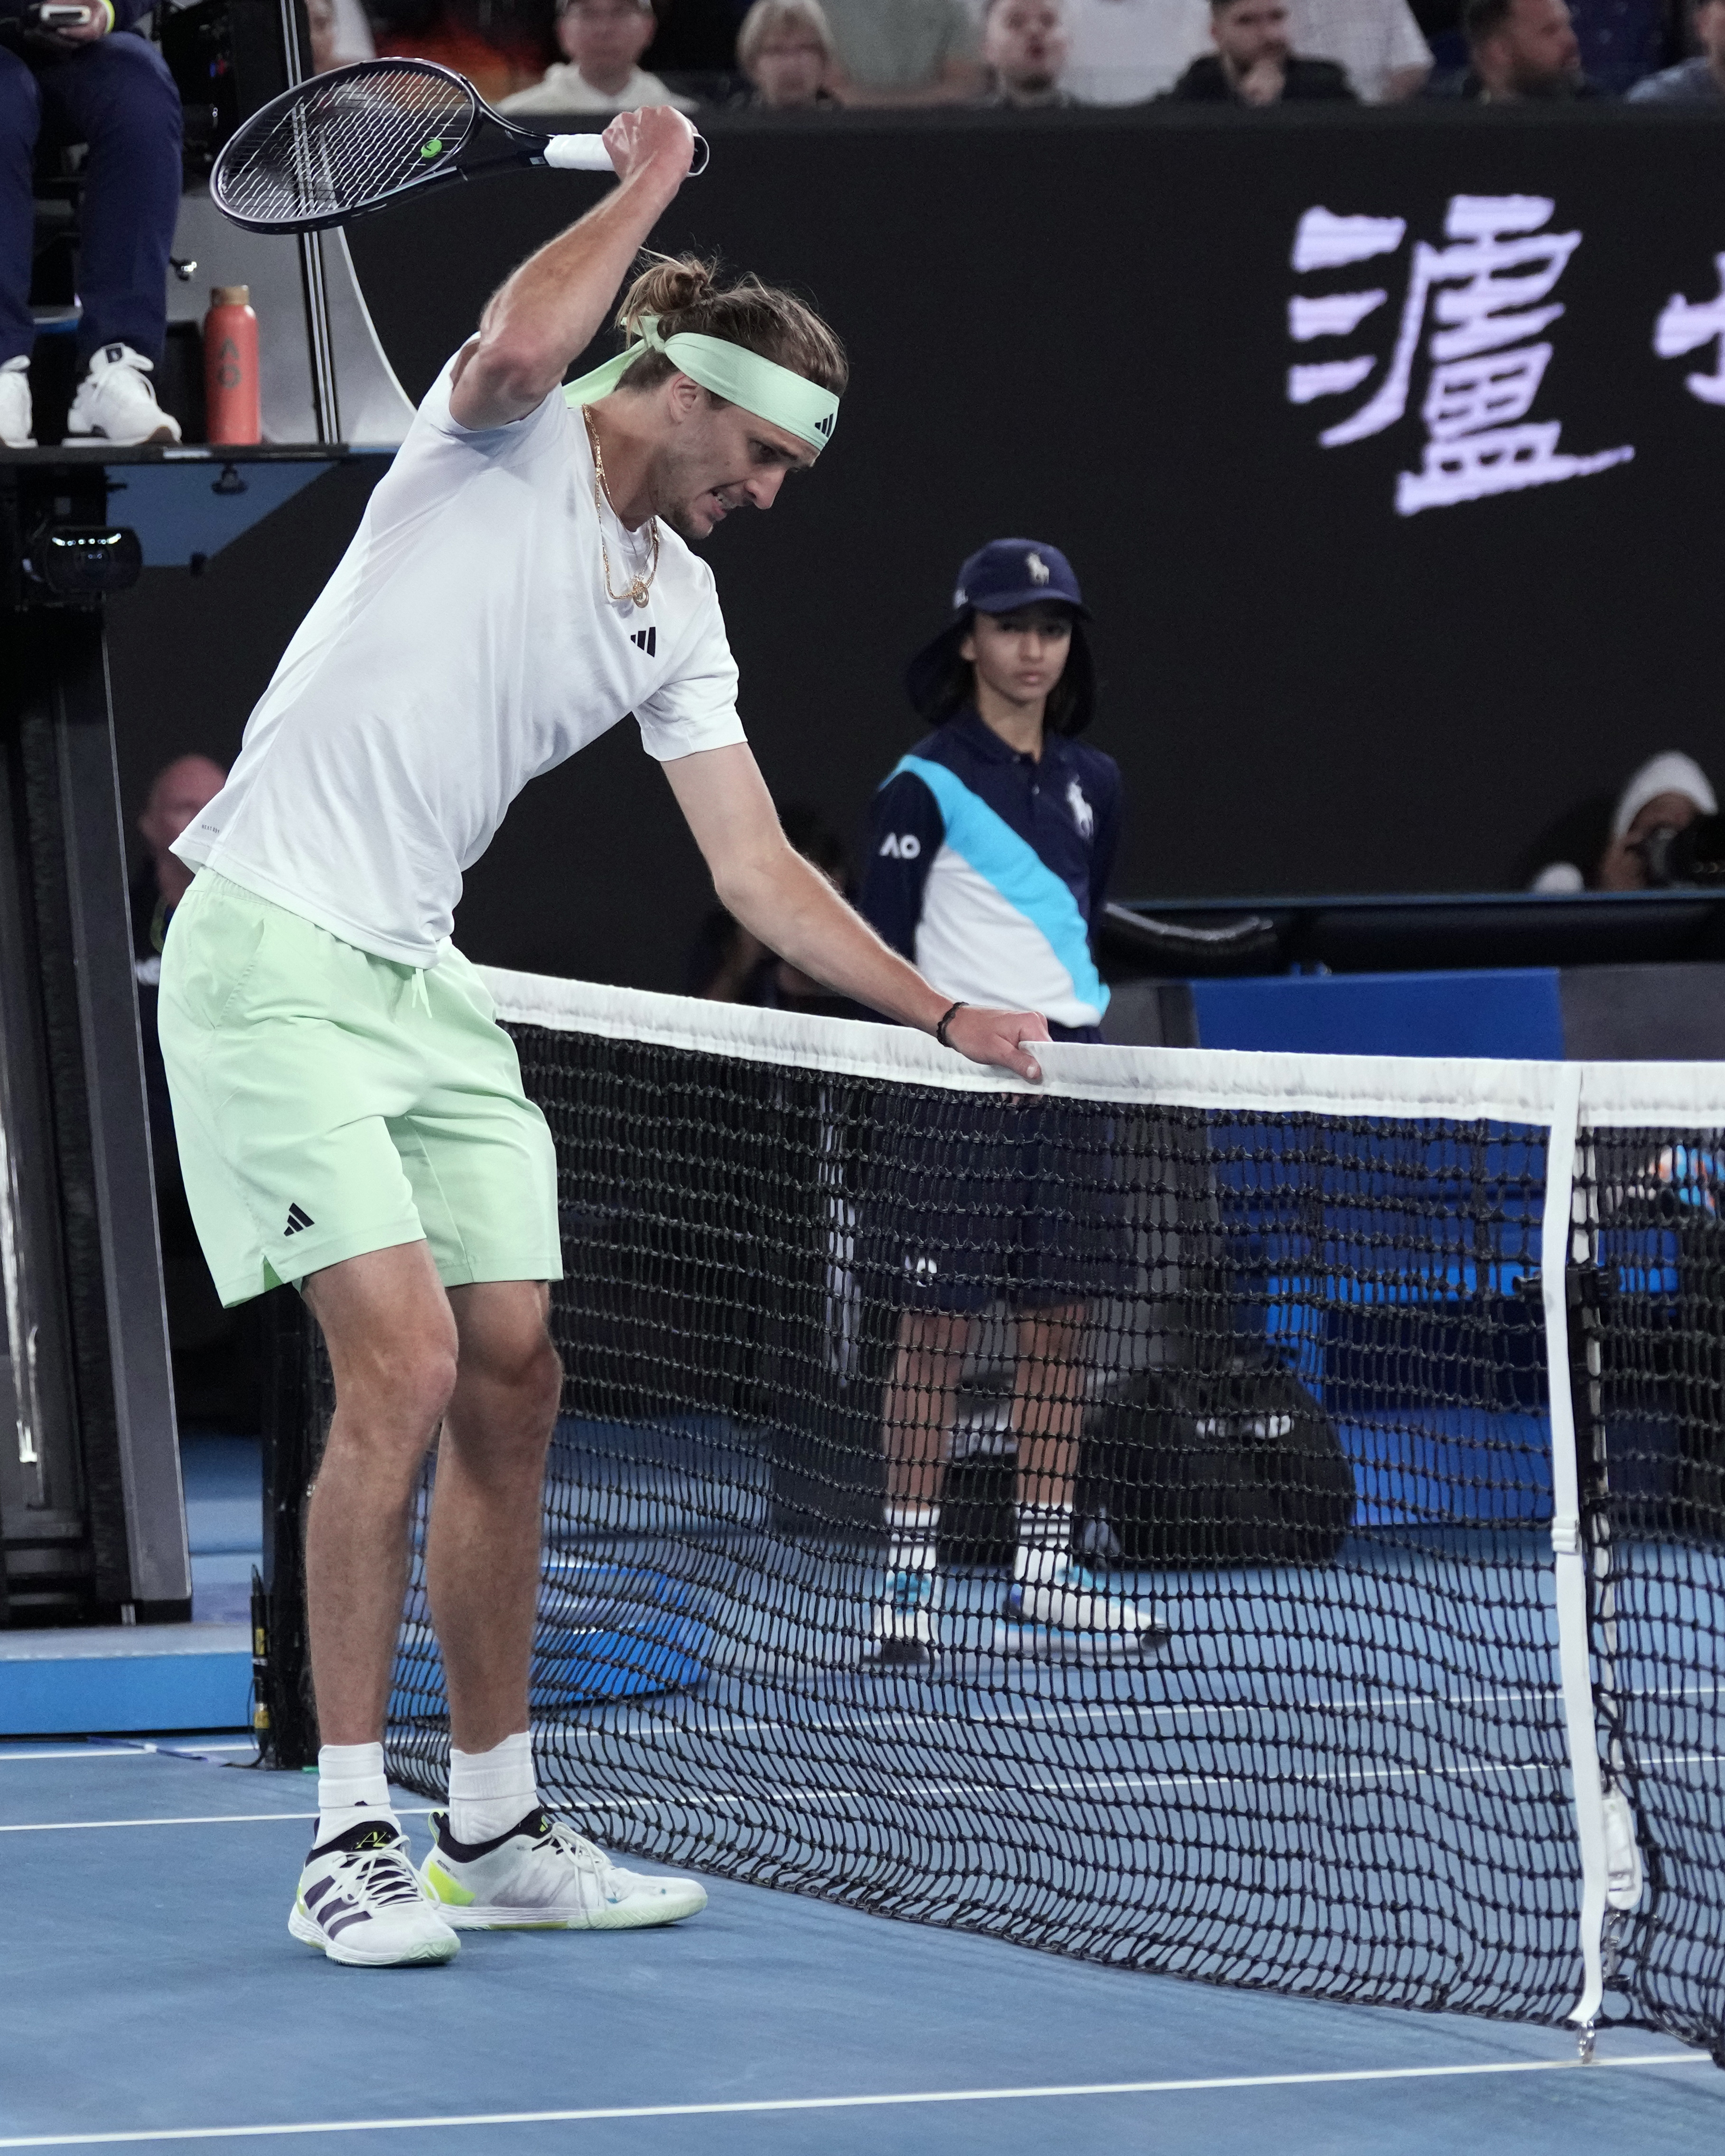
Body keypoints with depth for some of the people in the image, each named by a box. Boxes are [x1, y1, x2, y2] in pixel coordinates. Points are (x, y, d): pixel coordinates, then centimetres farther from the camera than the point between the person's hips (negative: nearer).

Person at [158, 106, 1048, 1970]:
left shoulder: (678, 612, 14)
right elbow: (519, 345, -31)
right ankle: (348, 1841, -12)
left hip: (424, 982, 8)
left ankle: (490, 1831, 17)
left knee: (511, 1384, 6)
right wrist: (648, 177, -15)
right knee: (403, 1359, -17)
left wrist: (944, 1014, 4)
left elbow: (755, 869, 13)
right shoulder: (504, 443, -6)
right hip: (274, 955, -8)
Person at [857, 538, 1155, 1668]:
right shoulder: (926, 785, -5)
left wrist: (1088, 1012, 15)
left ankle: (1044, 1573, 12)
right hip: (958, 1075, -6)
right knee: (940, 1325, -5)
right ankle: (909, 1573, -2)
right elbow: (881, 948, -6)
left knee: (1064, 1320, 6)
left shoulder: (1091, 781, 14)